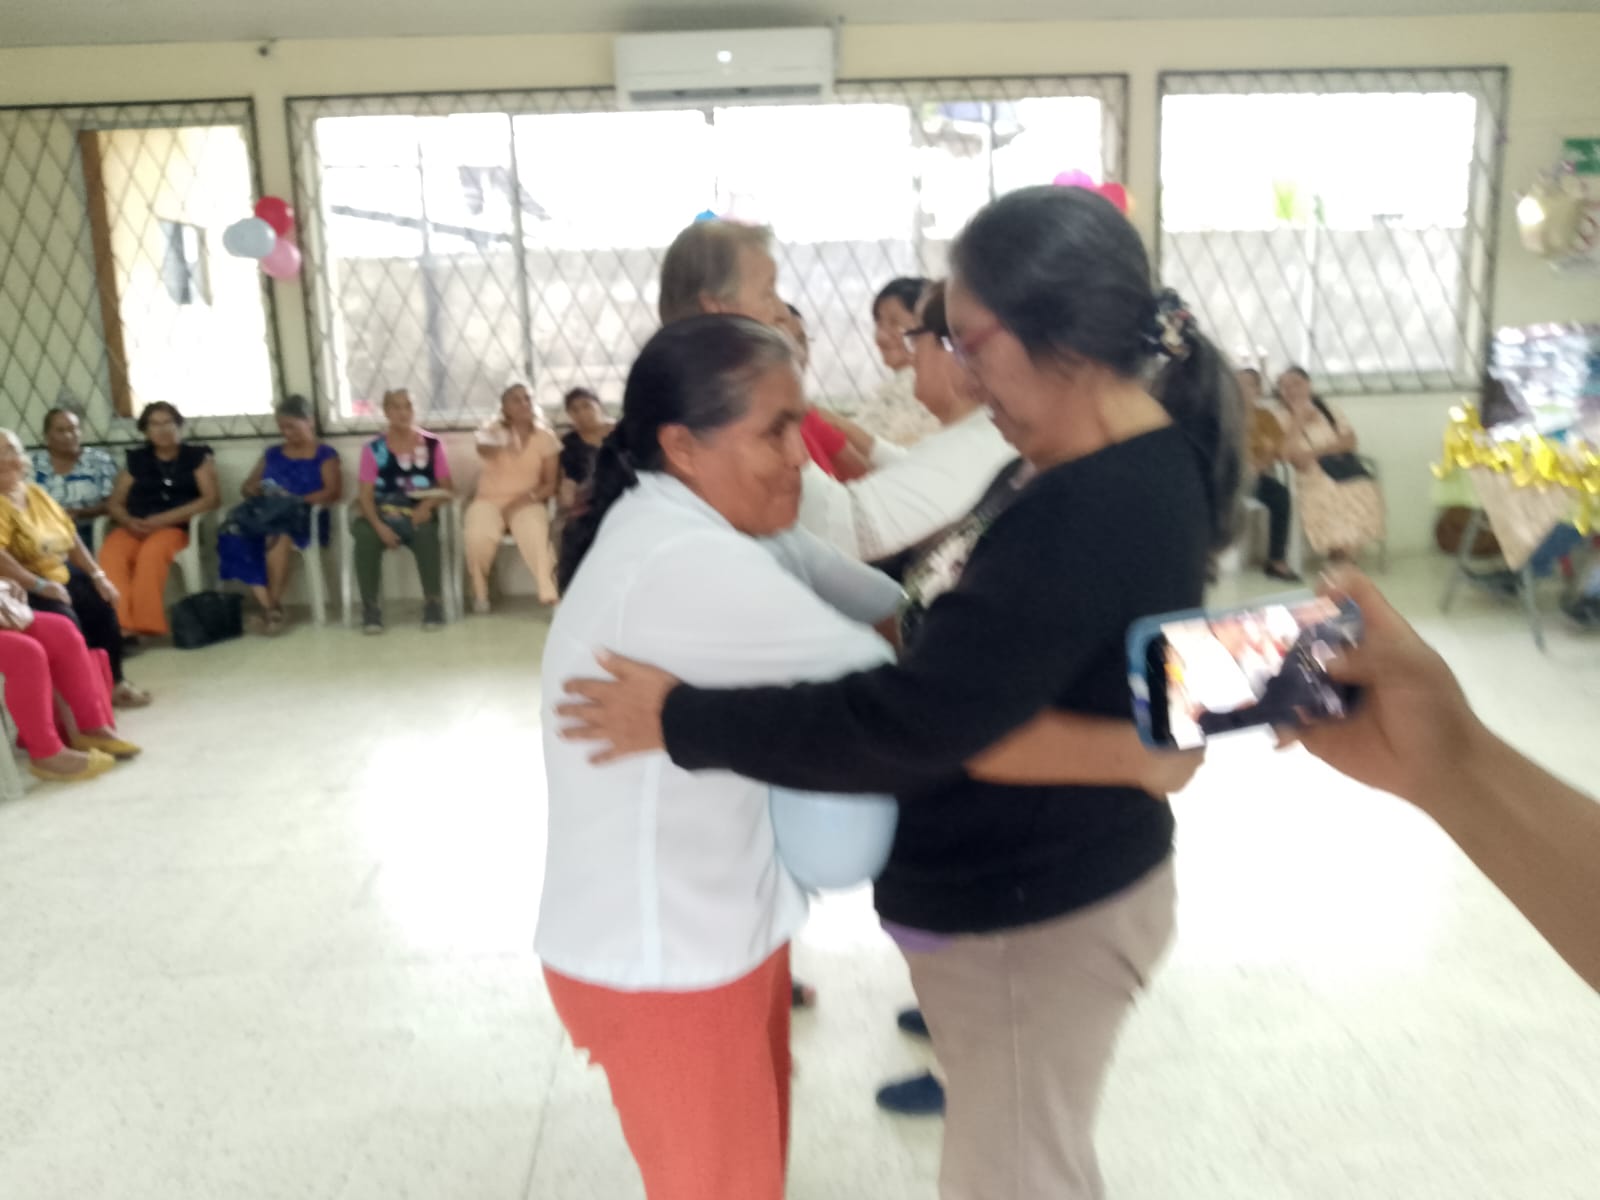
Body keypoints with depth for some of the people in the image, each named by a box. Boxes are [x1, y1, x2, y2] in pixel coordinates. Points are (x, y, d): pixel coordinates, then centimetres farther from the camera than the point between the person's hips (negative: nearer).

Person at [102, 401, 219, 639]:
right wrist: (129, 522, -9)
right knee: (110, 553, -32)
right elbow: (114, 503, 17)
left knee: (152, 551, -38)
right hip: (135, 527, 3)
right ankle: (119, 624, -41)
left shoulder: (198, 455, 12)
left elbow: (212, 498, -2)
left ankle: (146, 624, -35)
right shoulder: (136, 459, 21)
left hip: (177, 526, -3)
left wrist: (162, 519, -12)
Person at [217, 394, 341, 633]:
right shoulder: (273, 454, 27)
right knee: (234, 532, -30)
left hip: (304, 516, -5)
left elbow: (333, 492, -3)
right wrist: (254, 490, 1)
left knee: (277, 533, -41)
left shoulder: (325, 454, 11)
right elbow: (246, 487, 26)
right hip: (267, 511, 5)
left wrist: (297, 501, -16)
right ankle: (267, 606, -33)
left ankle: (276, 606, -31)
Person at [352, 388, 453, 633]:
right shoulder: (373, 449, 4)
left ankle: (433, 604, -20)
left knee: (427, 534, -35)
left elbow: (446, 490, 8)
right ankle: (371, 609, -21)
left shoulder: (432, 445, 6)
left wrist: (429, 504, -14)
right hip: (382, 514, 0)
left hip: (418, 515, 0)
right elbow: (366, 495, 0)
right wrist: (379, 525, -18)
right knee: (365, 536, -33)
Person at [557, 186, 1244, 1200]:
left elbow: (907, 727, -32)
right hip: (1057, 885, 9)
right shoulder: (1152, 462, 2)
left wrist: (681, 720, -24)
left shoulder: (1089, 513, -31)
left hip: (1036, 916, -9)